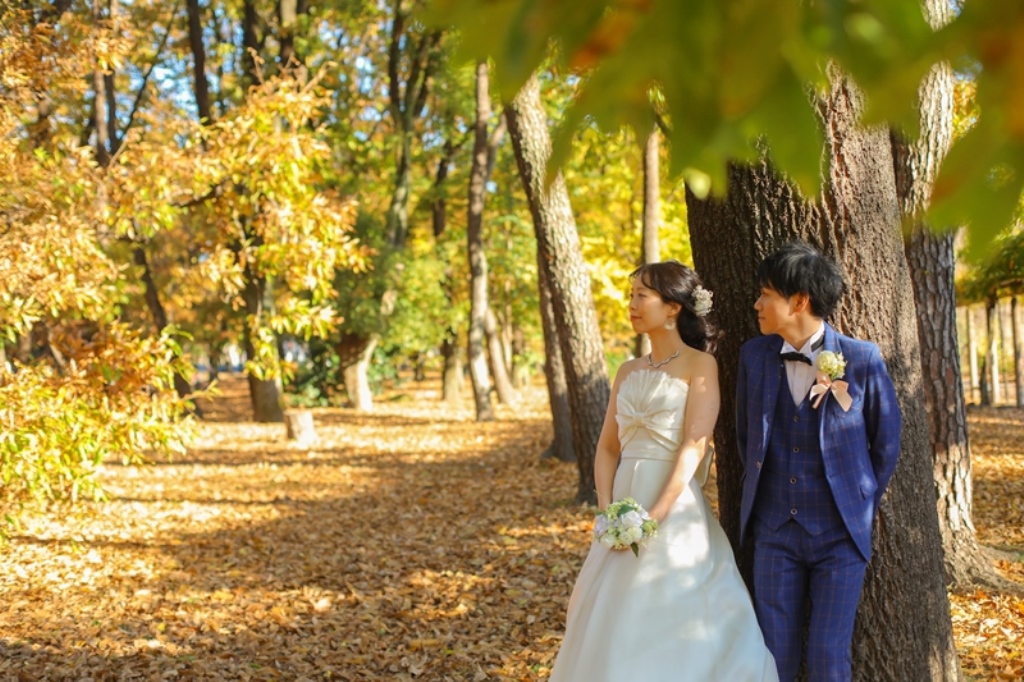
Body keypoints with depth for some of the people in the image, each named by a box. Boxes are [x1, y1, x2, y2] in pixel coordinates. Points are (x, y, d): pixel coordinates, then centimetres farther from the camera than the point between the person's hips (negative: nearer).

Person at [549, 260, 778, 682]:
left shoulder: (700, 366, -5)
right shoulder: (628, 371, 13)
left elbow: (695, 446, -14)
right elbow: (607, 447, 12)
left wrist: (654, 515, -20)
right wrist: (607, 510, -4)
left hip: (674, 508, -6)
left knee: (667, 624, -3)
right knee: (611, 625, 10)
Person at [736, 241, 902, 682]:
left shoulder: (862, 359, -9)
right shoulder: (754, 356, 0)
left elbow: (887, 441, 3)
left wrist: (863, 506, 7)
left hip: (840, 534, -2)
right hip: (775, 533, 3)